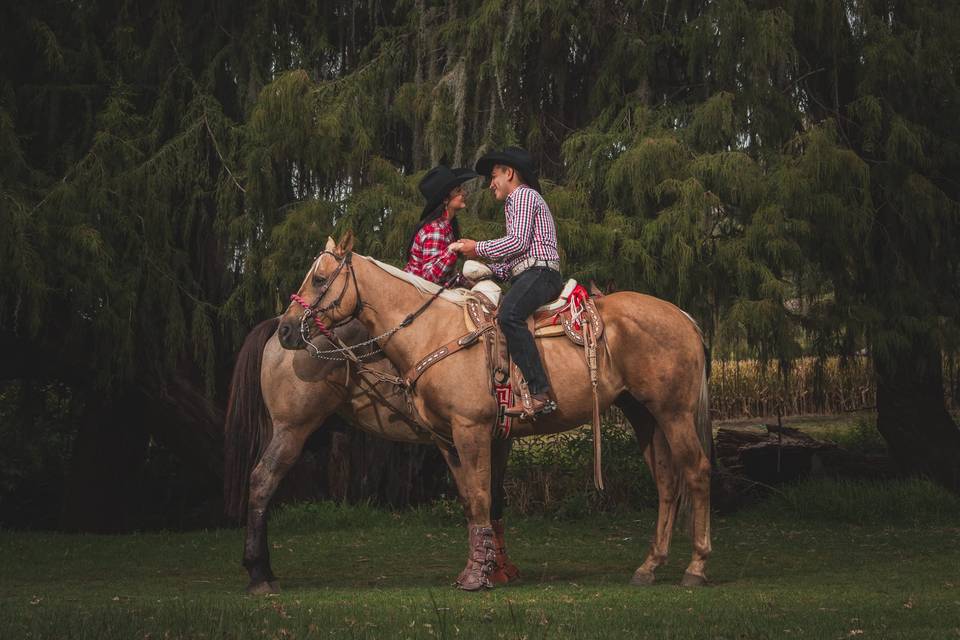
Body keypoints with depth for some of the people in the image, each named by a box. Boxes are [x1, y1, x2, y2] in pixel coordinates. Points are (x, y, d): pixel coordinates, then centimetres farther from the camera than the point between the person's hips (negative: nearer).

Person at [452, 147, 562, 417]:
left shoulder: (523, 195, 1)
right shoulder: (515, 202, 33)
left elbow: (518, 242, -13)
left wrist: (478, 248, -3)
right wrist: (488, 269, 17)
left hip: (538, 273, -12)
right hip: (527, 276, 12)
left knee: (508, 314, -34)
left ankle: (539, 393, -44)